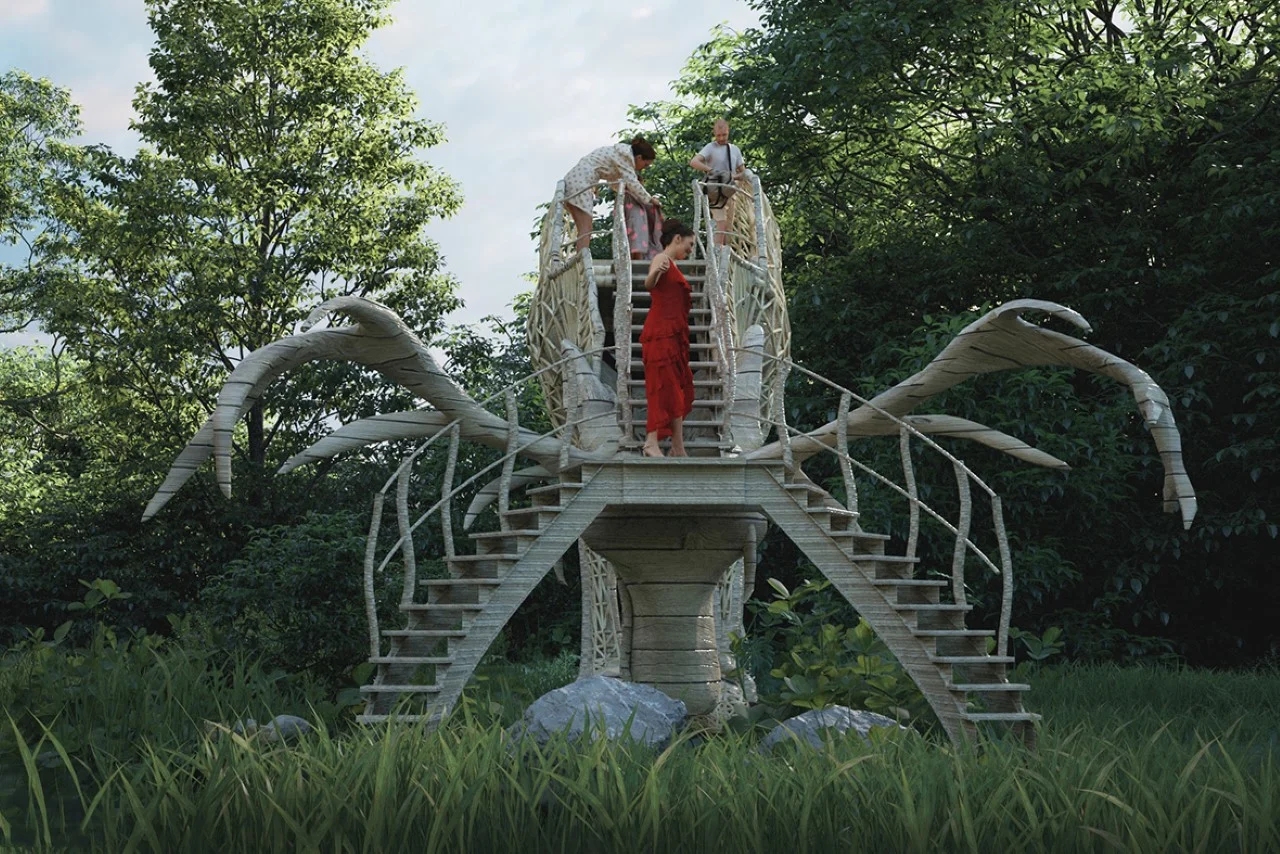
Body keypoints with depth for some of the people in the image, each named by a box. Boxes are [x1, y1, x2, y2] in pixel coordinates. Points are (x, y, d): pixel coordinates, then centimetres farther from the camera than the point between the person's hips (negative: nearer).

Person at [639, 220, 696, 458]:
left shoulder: (672, 264, 21)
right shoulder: (662, 259, -7)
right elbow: (649, 285, -27)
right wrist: (655, 273, -48)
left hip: (673, 335, 10)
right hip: (661, 334, -10)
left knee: (680, 390, 9)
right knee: (665, 388, -14)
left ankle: (678, 448, 10)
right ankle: (651, 443, -18)